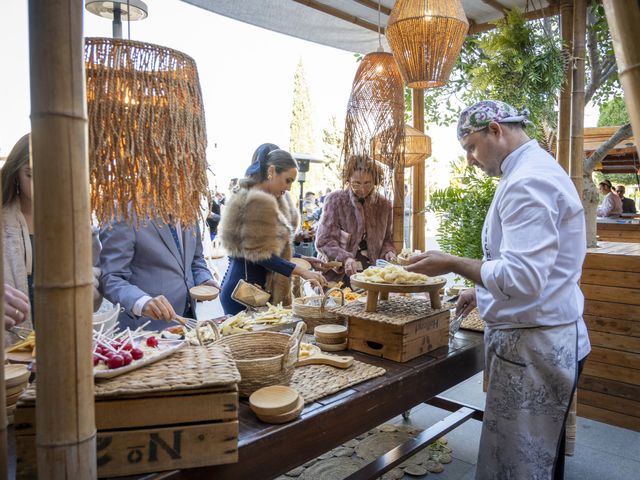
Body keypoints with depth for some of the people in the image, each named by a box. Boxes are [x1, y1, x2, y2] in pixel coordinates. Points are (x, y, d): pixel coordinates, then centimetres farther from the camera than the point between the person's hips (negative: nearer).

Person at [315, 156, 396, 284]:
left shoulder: (384, 205, 8)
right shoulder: (335, 200, -2)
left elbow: (387, 239, 20)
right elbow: (324, 240, -7)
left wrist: (388, 252, -2)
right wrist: (345, 258, -22)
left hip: (371, 273, 3)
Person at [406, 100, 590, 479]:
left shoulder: (527, 181, -20)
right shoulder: (535, 169, 14)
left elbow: (523, 279, -29)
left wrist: (453, 263, -17)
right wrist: (484, 292, 18)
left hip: (533, 346, -10)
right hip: (546, 339, 10)